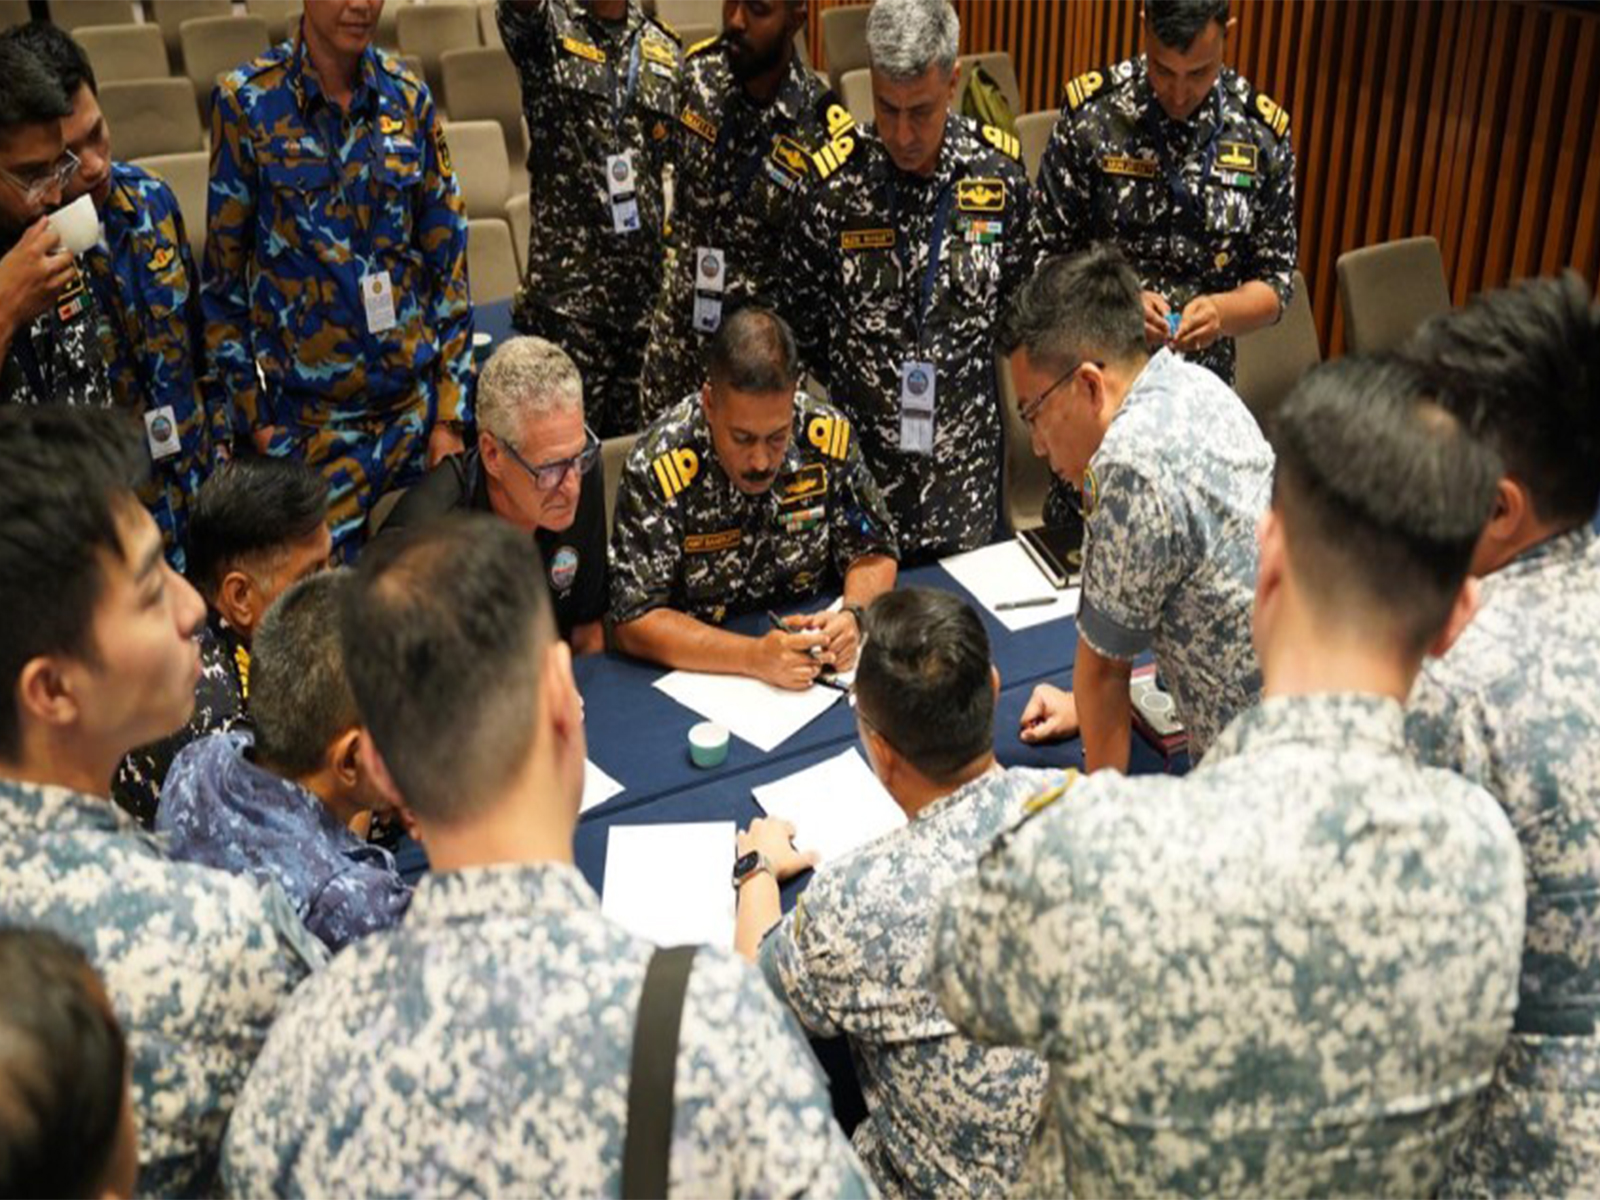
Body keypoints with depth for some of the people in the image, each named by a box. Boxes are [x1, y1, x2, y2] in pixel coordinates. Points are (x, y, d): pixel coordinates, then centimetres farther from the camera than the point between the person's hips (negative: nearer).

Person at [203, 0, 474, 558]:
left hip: (418, 404, 3)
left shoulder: (408, 97, 3)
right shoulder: (247, 101, -5)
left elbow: (447, 257, 5)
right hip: (309, 420, -2)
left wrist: (451, 415, 1)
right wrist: (252, 416, -2)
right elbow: (222, 273, 0)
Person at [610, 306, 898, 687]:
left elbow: (874, 552, 4)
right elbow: (634, 620, -18)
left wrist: (853, 616, -17)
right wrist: (754, 656, -29)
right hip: (700, 672, -3)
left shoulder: (828, 437, -8)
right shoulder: (659, 467, -19)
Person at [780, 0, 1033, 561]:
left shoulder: (999, 172, -7)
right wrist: (854, 394, 4)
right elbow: (801, 327, -1)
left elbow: (1021, 308, 7)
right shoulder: (835, 182, -12)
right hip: (861, 454, -2)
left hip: (966, 467, 2)